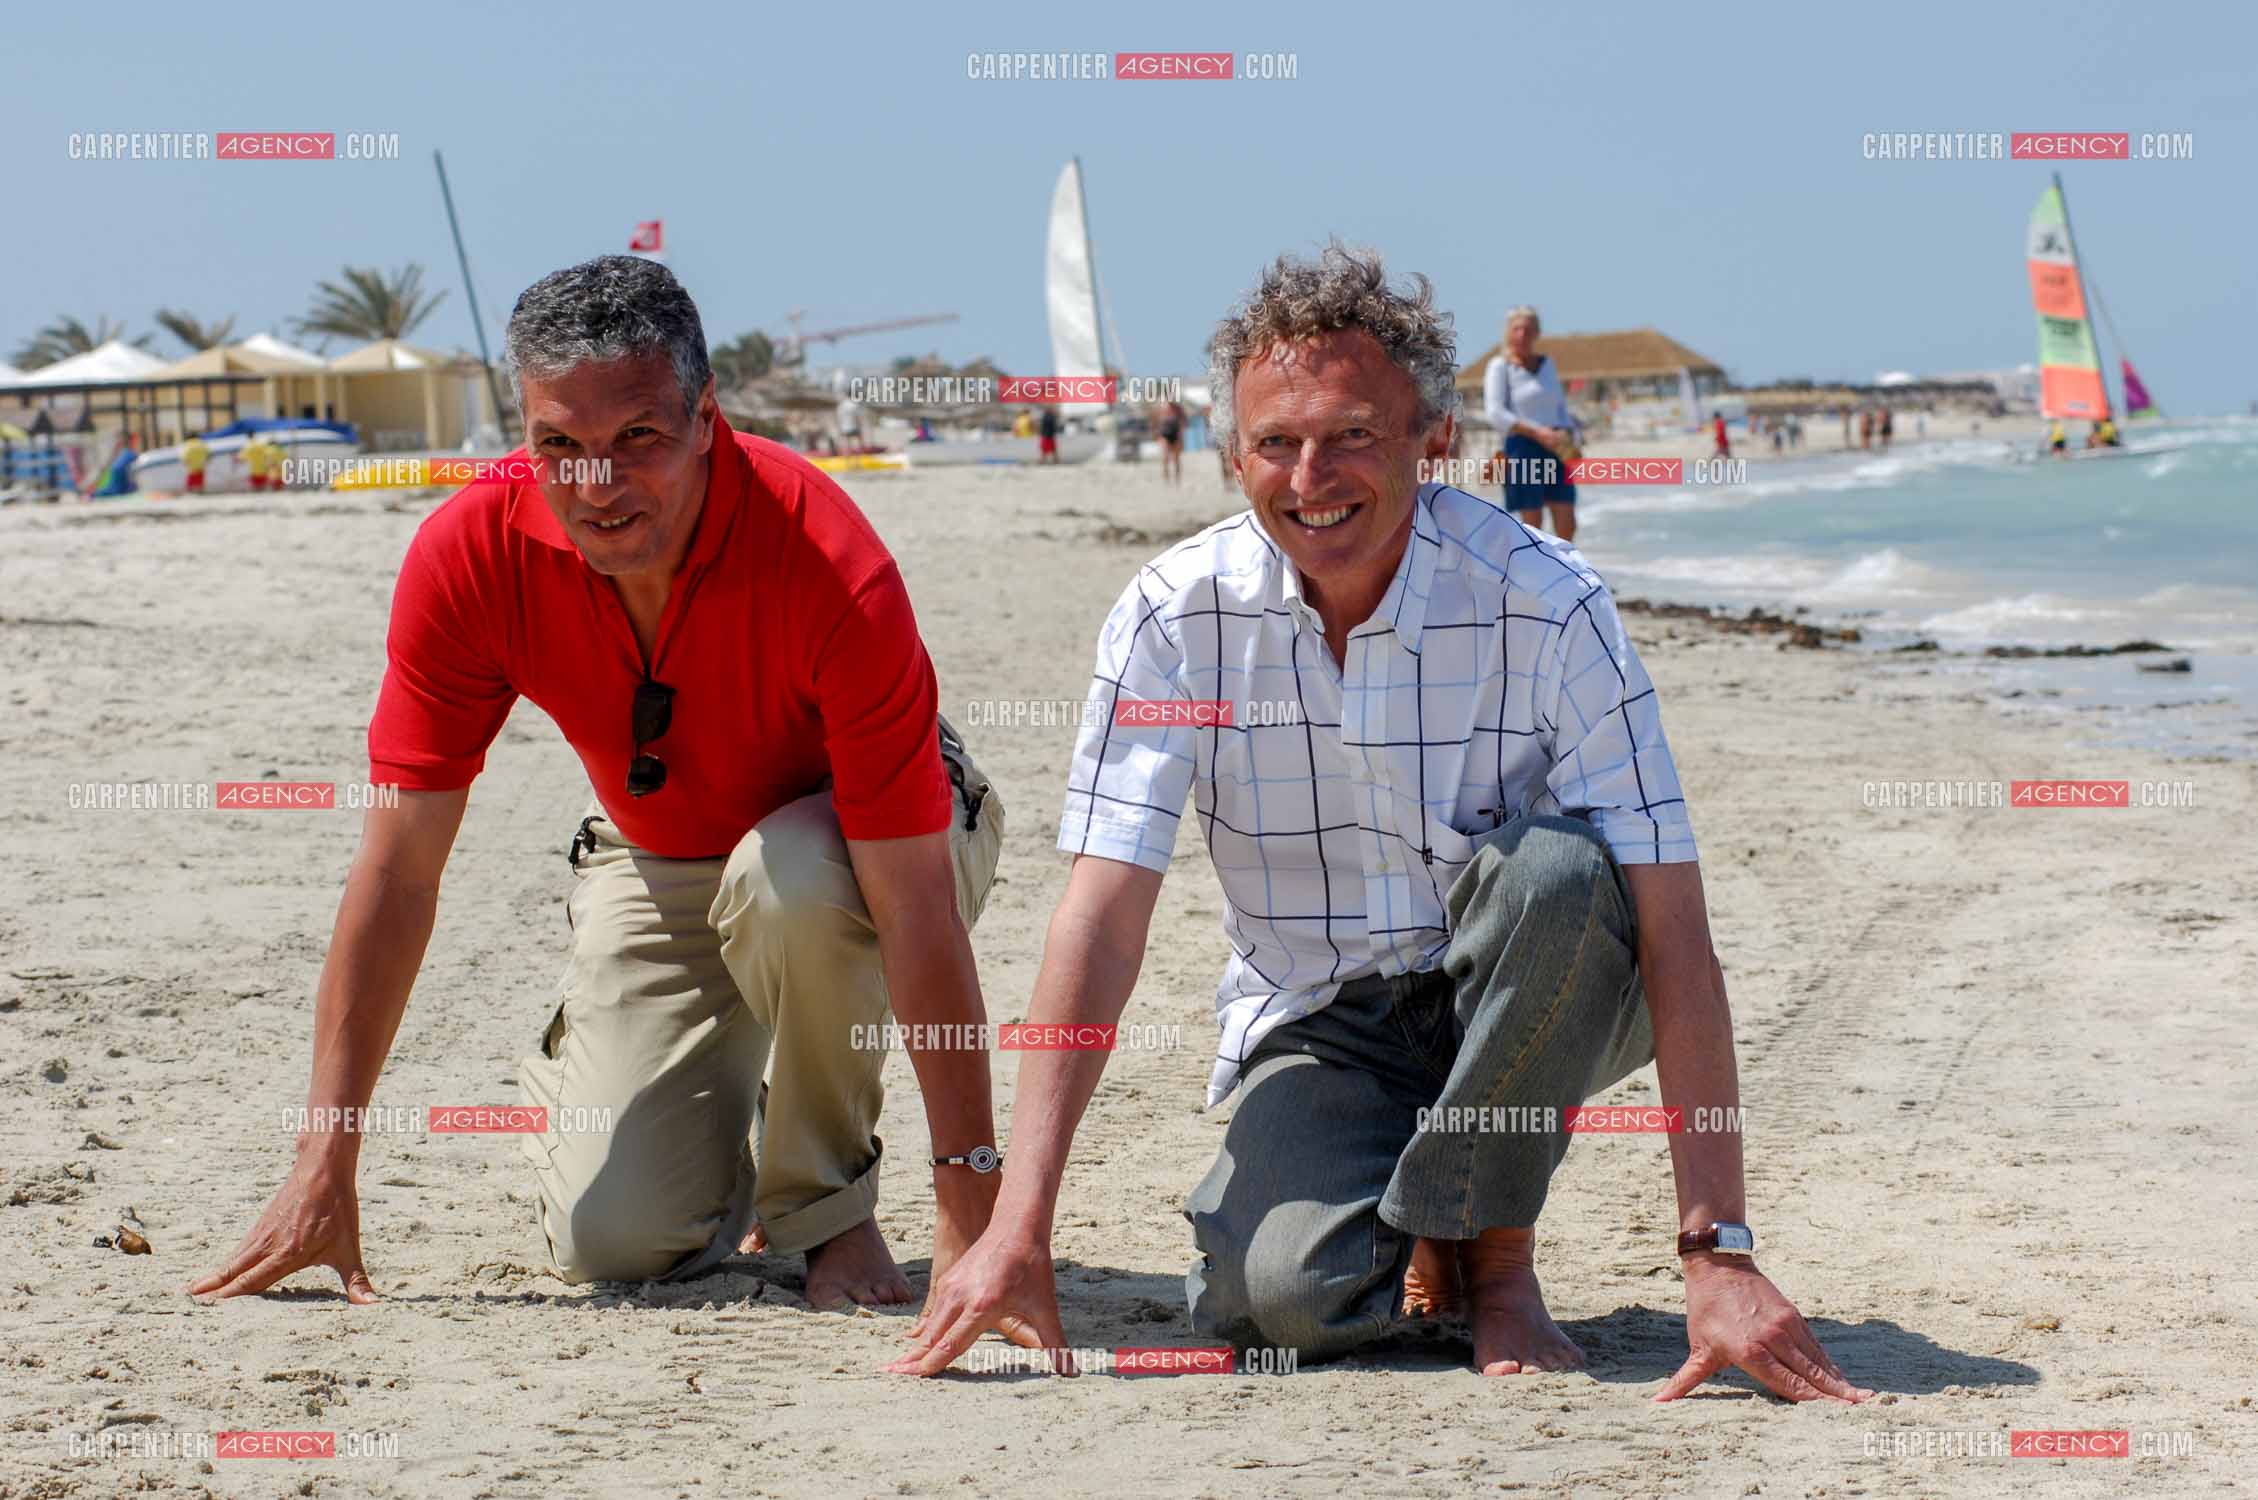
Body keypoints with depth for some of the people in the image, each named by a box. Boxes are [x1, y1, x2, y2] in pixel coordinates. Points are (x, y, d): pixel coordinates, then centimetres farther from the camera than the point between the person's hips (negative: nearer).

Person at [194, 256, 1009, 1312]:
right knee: (618, 1239, -14)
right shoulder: (470, 554, -25)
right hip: (658, 859, 2)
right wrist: (324, 1168, -20)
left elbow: (915, 900, -34)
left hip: (842, 838, -2)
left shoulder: (830, 566, -35)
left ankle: (831, 1208, -11)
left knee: (789, 877, -39)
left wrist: (969, 1195, -37)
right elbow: (399, 866, -19)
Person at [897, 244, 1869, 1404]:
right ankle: (1398, 1216, 10)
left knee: (1554, 868, -34)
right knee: (1274, 1296, -28)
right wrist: (1018, 1230, -26)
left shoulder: (1547, 605, -20)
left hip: (1525, 1004, -1)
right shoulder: (1174, 616, -13)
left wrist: (1716, 1252, -32)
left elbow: (1670, 927, -24)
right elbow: (1102, 916, -17)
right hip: (1314, 1024, 1)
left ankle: (1491, 1250, -12)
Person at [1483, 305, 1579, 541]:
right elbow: (1494, 413, -11)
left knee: (1567, 525, -1)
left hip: (1556, 450, 5)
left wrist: (1569, 437, 1)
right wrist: (1537, 432, -20)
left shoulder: (1547, 364, 15)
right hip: (1523, 448, -5)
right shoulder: (1500, 366, -2)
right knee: (1533, 524, -7)